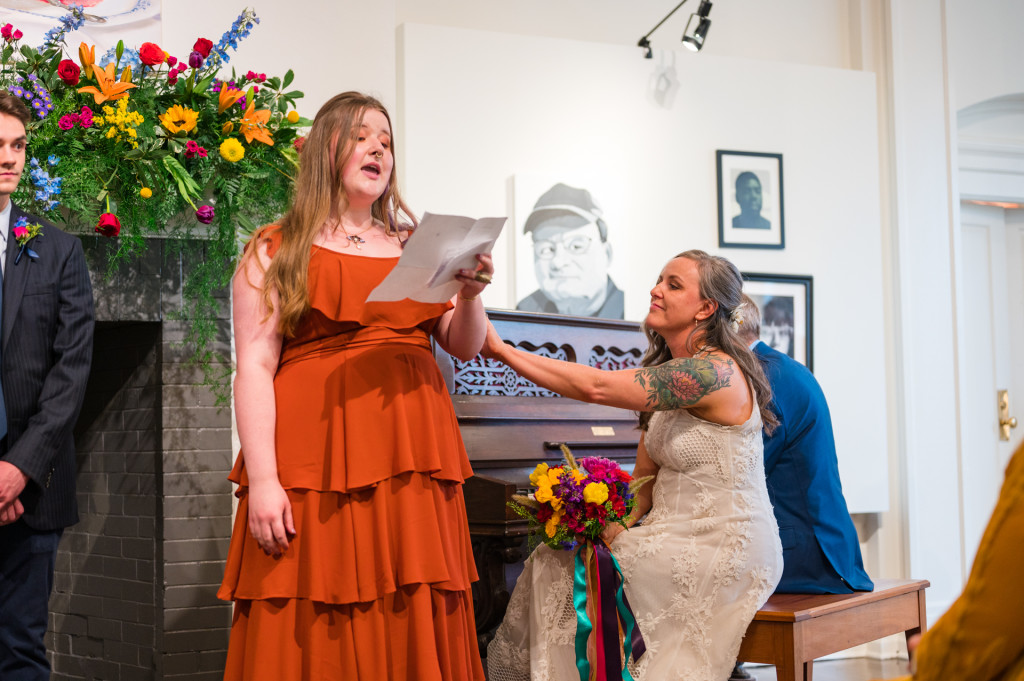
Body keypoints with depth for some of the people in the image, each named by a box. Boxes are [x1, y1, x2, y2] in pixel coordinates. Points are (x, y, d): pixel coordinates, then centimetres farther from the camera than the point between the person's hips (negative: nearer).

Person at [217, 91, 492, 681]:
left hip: (412, 465, 4)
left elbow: (465, 347, 18)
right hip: (318, 465, -4)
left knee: (413, 630, 1)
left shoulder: (415, 250, 19)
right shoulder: (276, 252, 6)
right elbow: (255, 367, -3)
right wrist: (262, 479, -13)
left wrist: (471, 294, -4)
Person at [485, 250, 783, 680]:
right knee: (554, 560, -7)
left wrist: (501, 349, -22)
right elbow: (644, 482, 11)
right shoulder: (667, 373, 13)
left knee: (556, 568, -15)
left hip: (725, 549, -9)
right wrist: (612, 530, -9)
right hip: (679, 538, 9)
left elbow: (598, 388, -26)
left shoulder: (716, 371, -18)